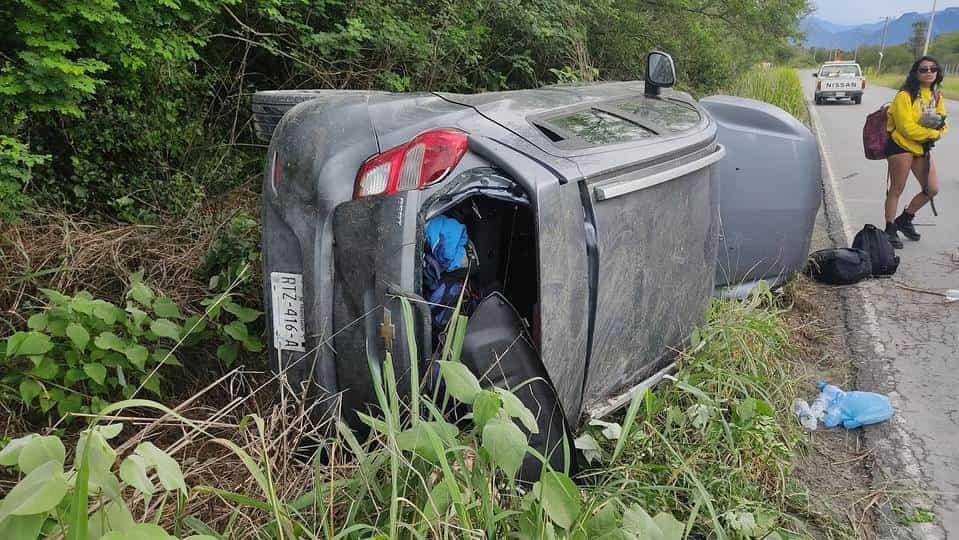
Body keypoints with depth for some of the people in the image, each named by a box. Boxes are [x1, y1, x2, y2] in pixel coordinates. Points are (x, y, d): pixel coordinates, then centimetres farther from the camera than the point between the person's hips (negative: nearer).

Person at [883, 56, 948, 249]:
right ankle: (890, 229, 11)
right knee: (897, 190, 1)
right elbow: (907, 128, -20)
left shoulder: (936, 95, 8)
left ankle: (904, 219, 27)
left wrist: (934, 135, -11)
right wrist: (932, 133, -14)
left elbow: (942, 124, 11)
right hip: (901, 146, -7)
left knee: (932, 189, 7)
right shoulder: (905, 96, -15)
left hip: (923, 148, 7)